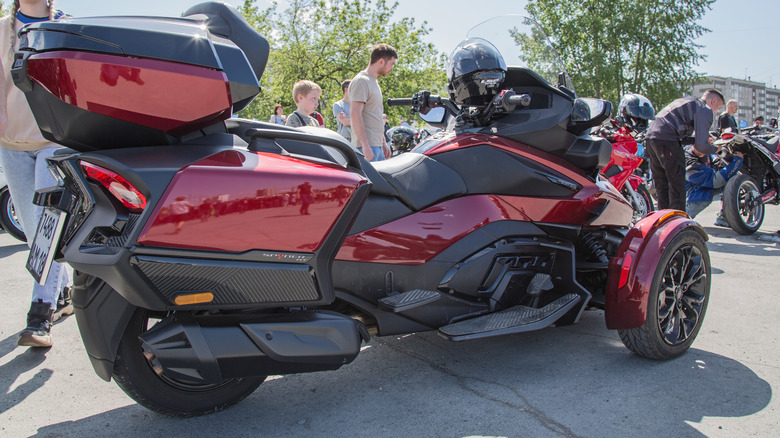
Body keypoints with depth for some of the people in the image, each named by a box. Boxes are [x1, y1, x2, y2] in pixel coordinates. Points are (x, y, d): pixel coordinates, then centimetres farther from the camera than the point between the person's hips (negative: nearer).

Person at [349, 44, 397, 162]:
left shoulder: (374, 81, 21)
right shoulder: (361, 81, -10)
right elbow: (355, 114, -19)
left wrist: (383, 142, 25)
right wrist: (365, 146, -23)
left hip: (377, 146, 10)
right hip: (367, 146, -10)